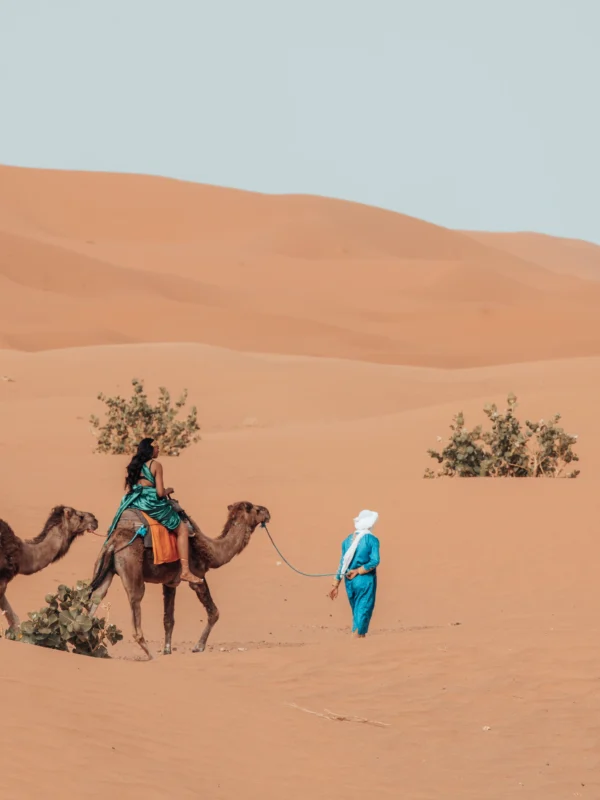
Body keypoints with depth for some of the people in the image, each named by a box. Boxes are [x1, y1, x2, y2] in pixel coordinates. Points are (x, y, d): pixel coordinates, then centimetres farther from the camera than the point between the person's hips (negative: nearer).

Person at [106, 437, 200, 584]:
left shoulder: (133, 465, 13)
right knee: (182, 529, 3)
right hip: (151, 504, -6)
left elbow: (128, 490, 14)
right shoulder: (155, 465, -4)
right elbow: (160, 493, -8)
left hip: (132, 505, 6)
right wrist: (169, 490, 12)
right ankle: (185, 571, -7)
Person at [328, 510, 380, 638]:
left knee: (357, 612, 16)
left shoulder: (348, 540, 6)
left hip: (350, 581, 4)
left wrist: (336, 584, 11)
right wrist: (358, 571, -9)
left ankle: (361, 637, 22)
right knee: (362, 612, -3)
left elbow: (343, 563, 7)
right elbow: (374, 561, -18)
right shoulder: (372, 540, -8)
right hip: (366, 580, -4)